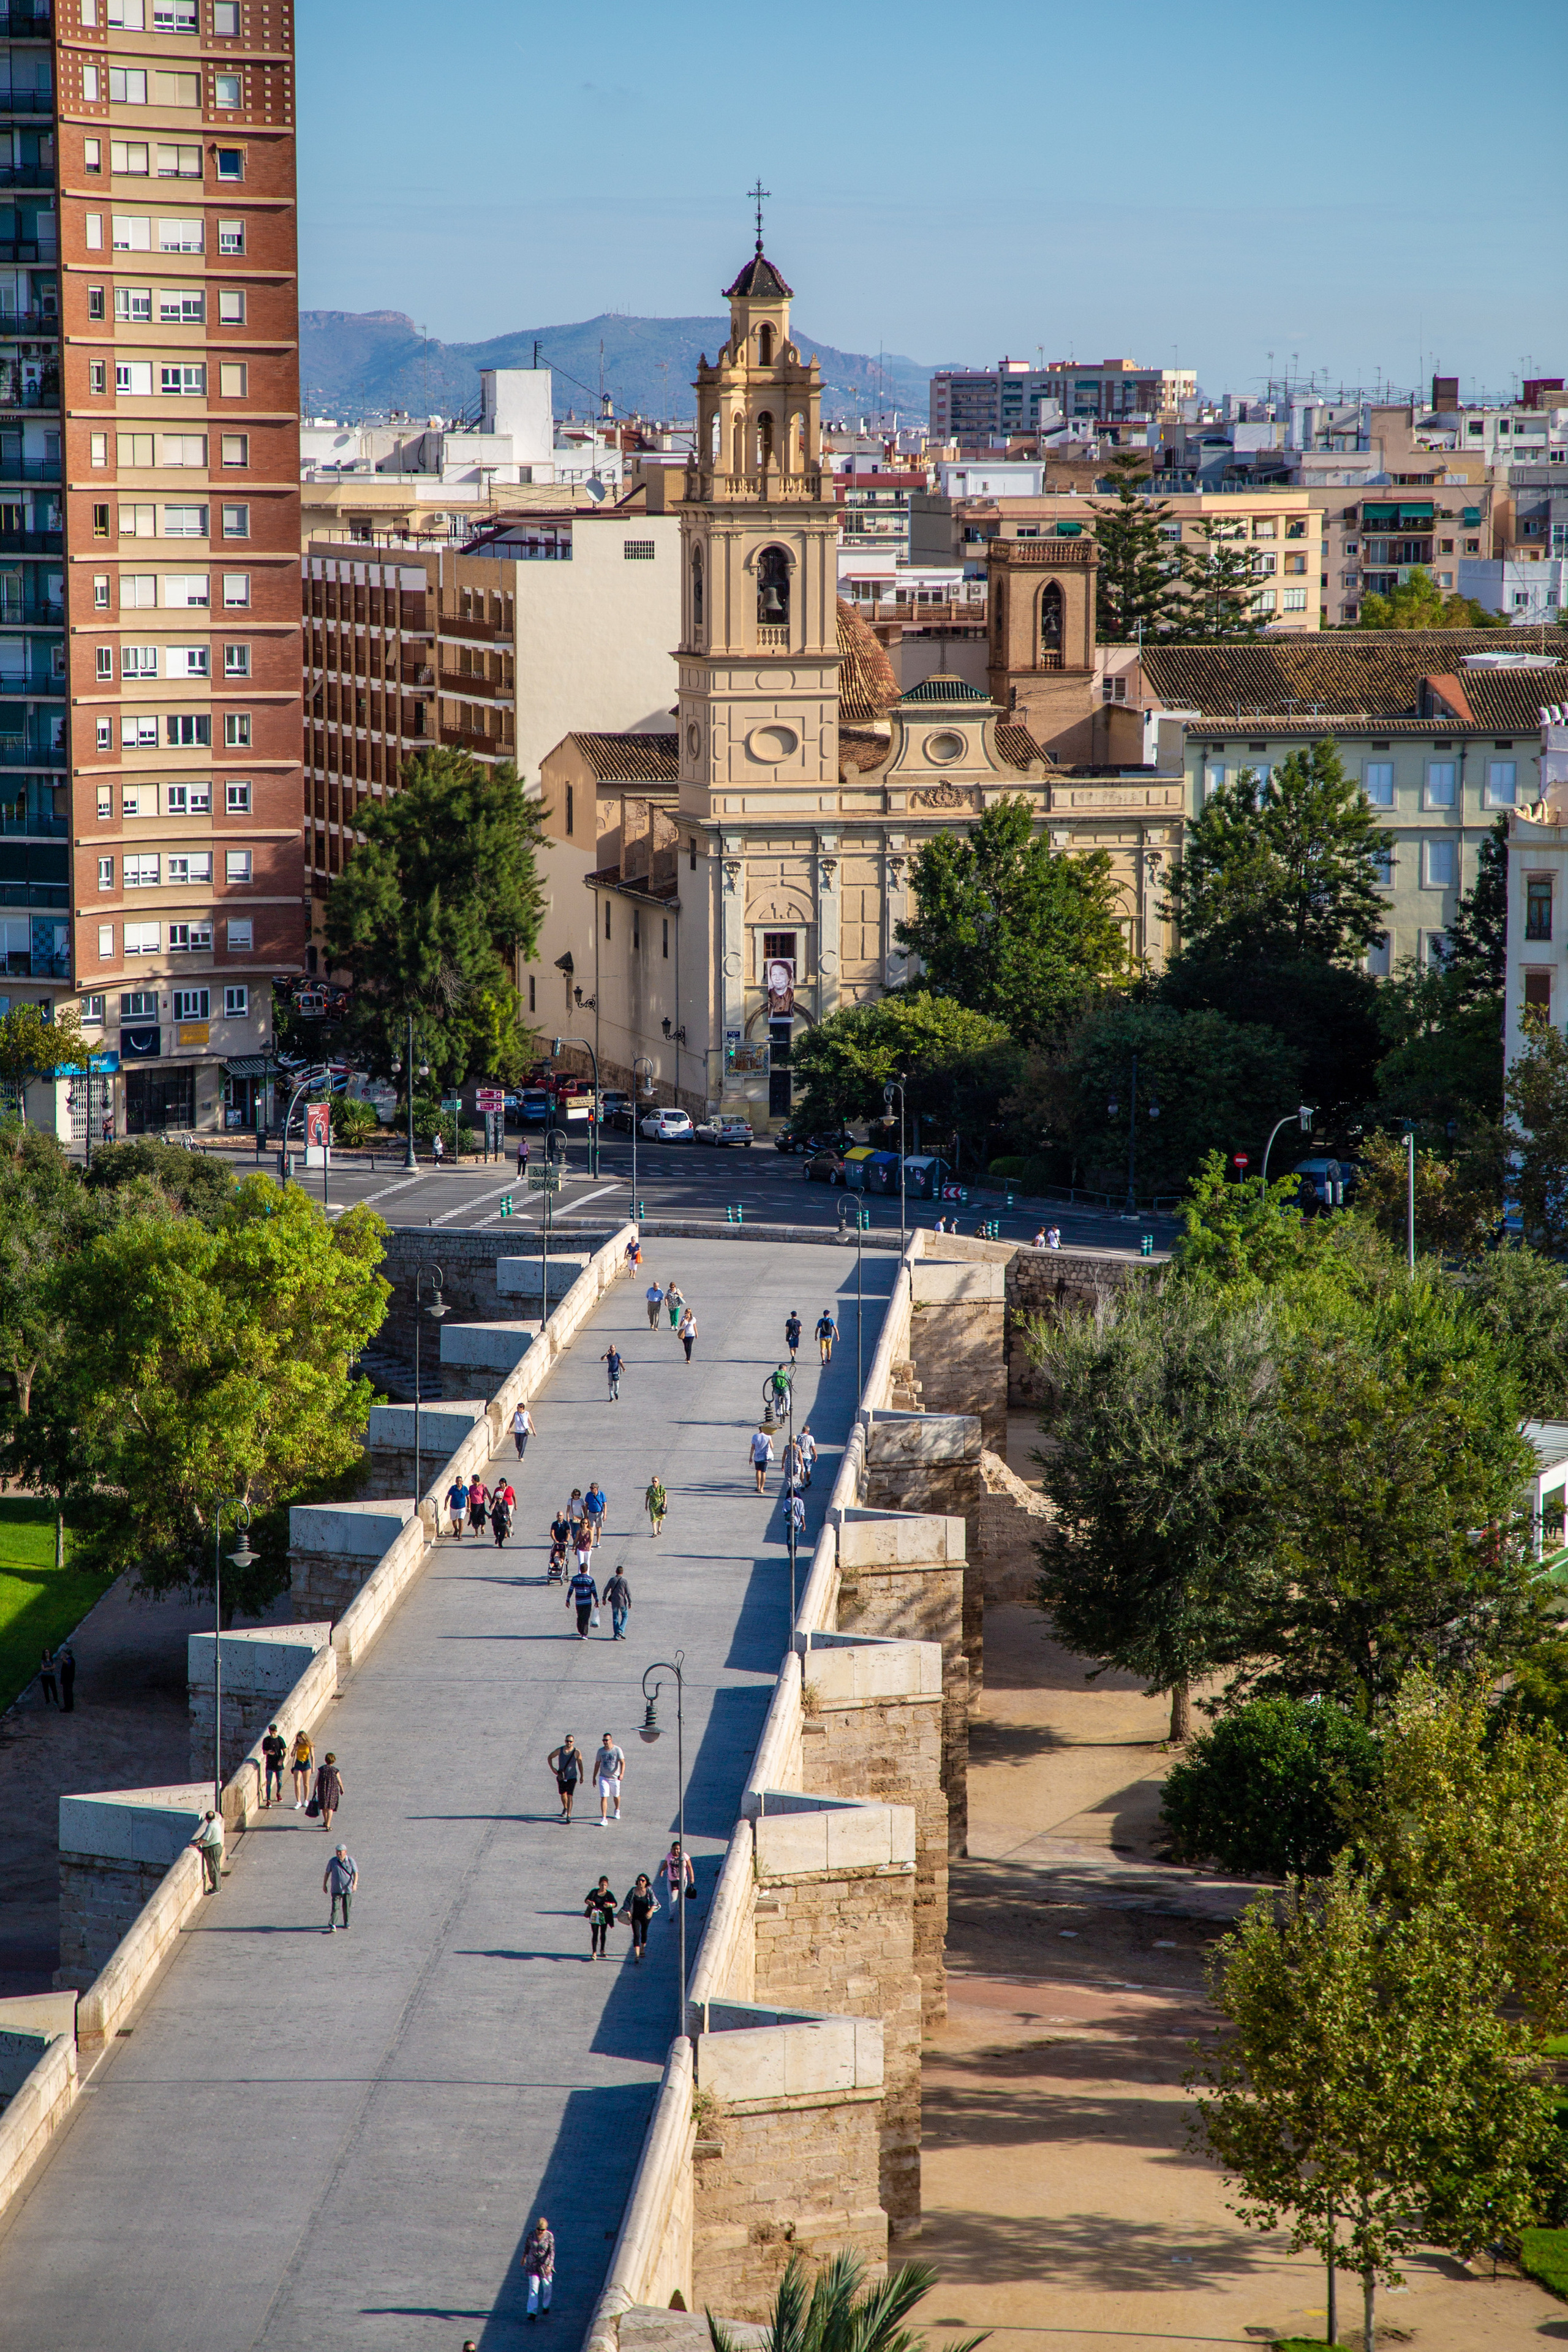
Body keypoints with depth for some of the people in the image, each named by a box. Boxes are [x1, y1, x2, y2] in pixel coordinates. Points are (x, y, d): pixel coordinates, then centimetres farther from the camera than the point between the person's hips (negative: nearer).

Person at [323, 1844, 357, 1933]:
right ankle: (332, 1925, -12)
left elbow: (356, 1873, -7)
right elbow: (327, 1873, 8)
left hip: (348, 1889, 0)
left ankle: (346, 1923, 25)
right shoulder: (333, 1861, -2)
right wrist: (324, 1885, 9)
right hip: (336, 1889, 0)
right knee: (335, 1907, -10)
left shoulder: (351, 1861, -4)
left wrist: (355, 1884, -22)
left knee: (347, 1907, 8)